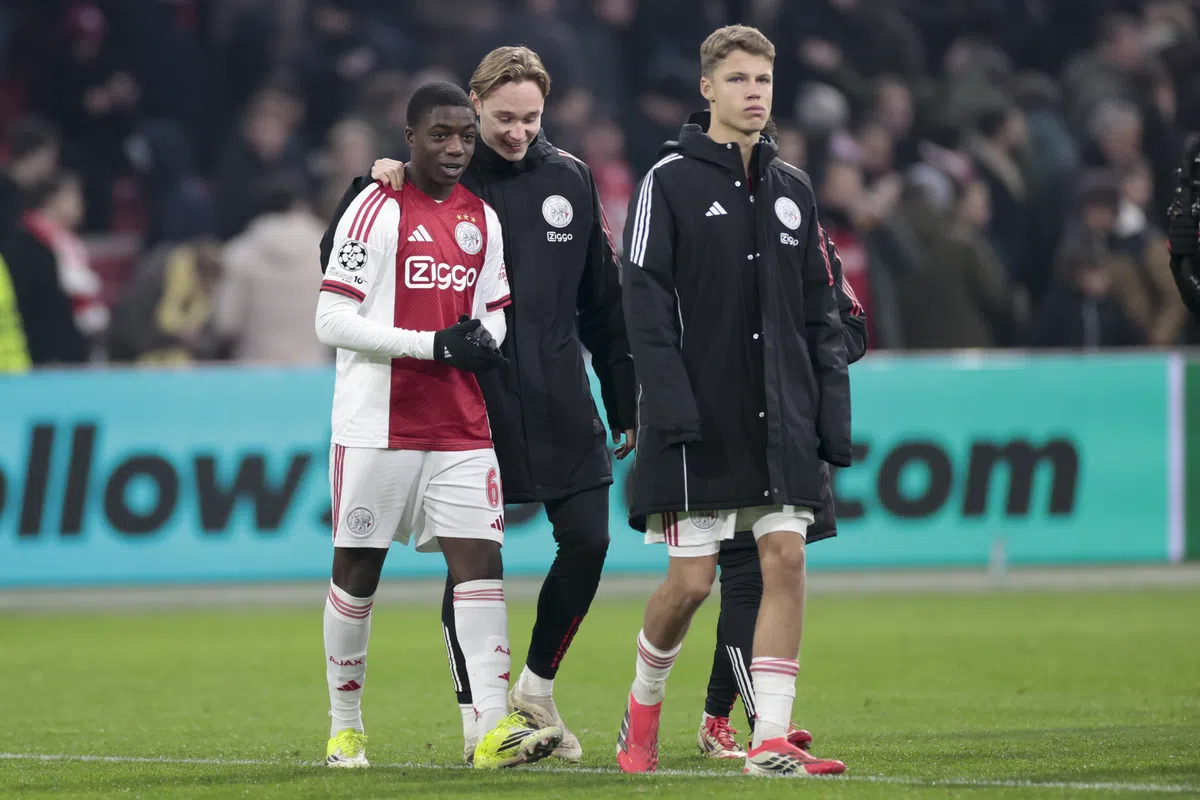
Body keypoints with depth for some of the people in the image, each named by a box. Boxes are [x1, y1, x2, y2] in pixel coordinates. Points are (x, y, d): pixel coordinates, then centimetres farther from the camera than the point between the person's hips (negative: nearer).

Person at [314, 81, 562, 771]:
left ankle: (494, 728, -14)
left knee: (481, 561, -8)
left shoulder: (483, 220, 13)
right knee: (357, 573, 4)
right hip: (378, 426, -5)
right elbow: (332, 321, -11)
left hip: (461, 430, 5)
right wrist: (434, 343, -17)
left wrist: (482, 337, -4)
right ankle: (345, 728, 17)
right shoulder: (377, 210, -6)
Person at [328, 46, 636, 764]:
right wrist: (374, 187, -19)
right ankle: (478, 717, 9)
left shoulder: (571, 179, 9)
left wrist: (626, 402, 13)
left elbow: (604, 300, 14)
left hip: (559, 402, 3)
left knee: (588, 540, -3)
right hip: (467, 403, -3)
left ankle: (537, 687, 18)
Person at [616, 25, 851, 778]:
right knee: (692, 579, -3)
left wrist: (834, 413, 7)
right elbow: (646, 302, -8)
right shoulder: (671, 181, -3)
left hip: (780, 421, 4)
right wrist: (670, 408, -17)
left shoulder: (792, 188, 13)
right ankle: (644, 706, 24)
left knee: (786, 560, -6)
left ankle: (771, 740, -5)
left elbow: (821, 313, 15)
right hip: (702, 426, -4)